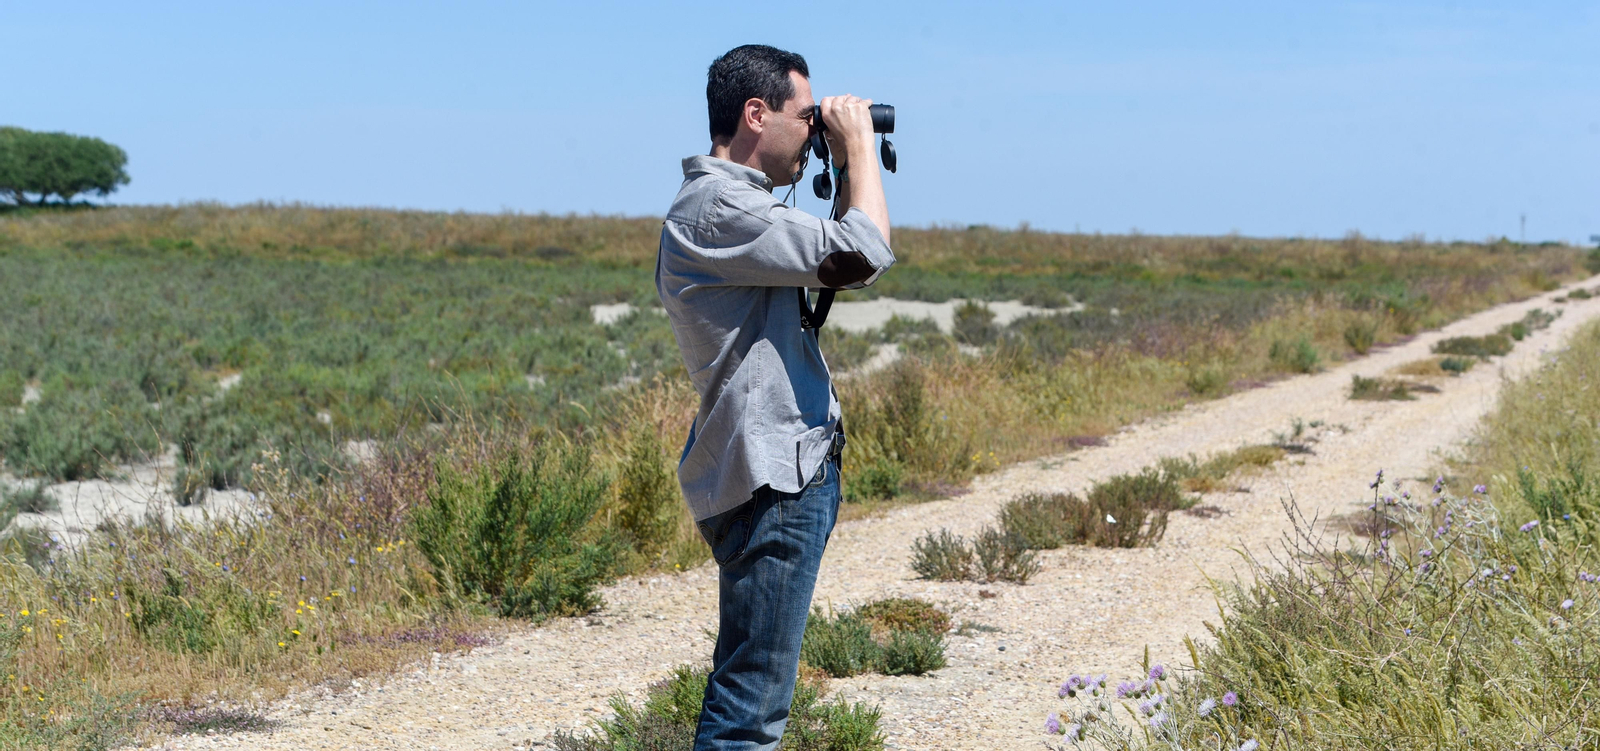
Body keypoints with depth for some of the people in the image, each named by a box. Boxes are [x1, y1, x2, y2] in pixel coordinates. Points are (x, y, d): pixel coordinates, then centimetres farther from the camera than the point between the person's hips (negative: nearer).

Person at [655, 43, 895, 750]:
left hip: (789, 469, 11)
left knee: (749, 689, 17)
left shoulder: (738, 203, 17)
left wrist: (849, 168, 16)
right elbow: (863, 256, -23)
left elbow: (829, 264, 27)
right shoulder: (717, 209, -17)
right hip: (770, 479, -11)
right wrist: (857, 147, -9)